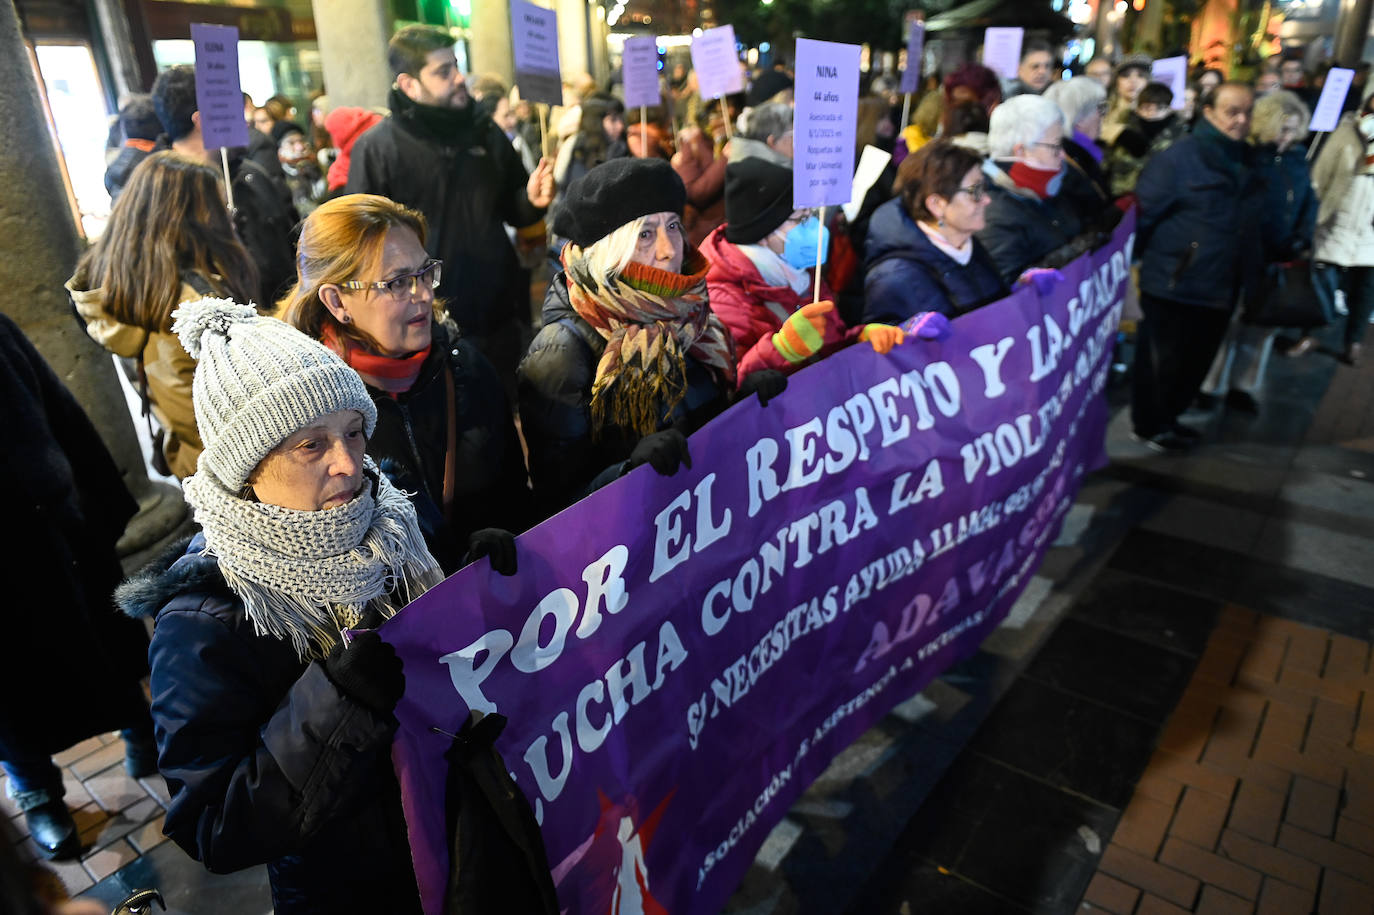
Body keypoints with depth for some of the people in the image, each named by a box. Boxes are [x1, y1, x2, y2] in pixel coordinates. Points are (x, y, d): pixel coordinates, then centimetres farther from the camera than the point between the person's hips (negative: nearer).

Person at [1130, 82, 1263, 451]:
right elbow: (1143, 213, -14)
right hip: (1174, 282, -7)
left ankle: (1167, 418, 33)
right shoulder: (1179, 156, -13)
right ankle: (1149, 425, 21)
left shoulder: (1246, 159, 10)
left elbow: (1250, 221, 16)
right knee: (1161, 359, 4)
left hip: (1220, 284, 8)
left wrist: (1251, 272, 12)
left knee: (1195, 359, 16)